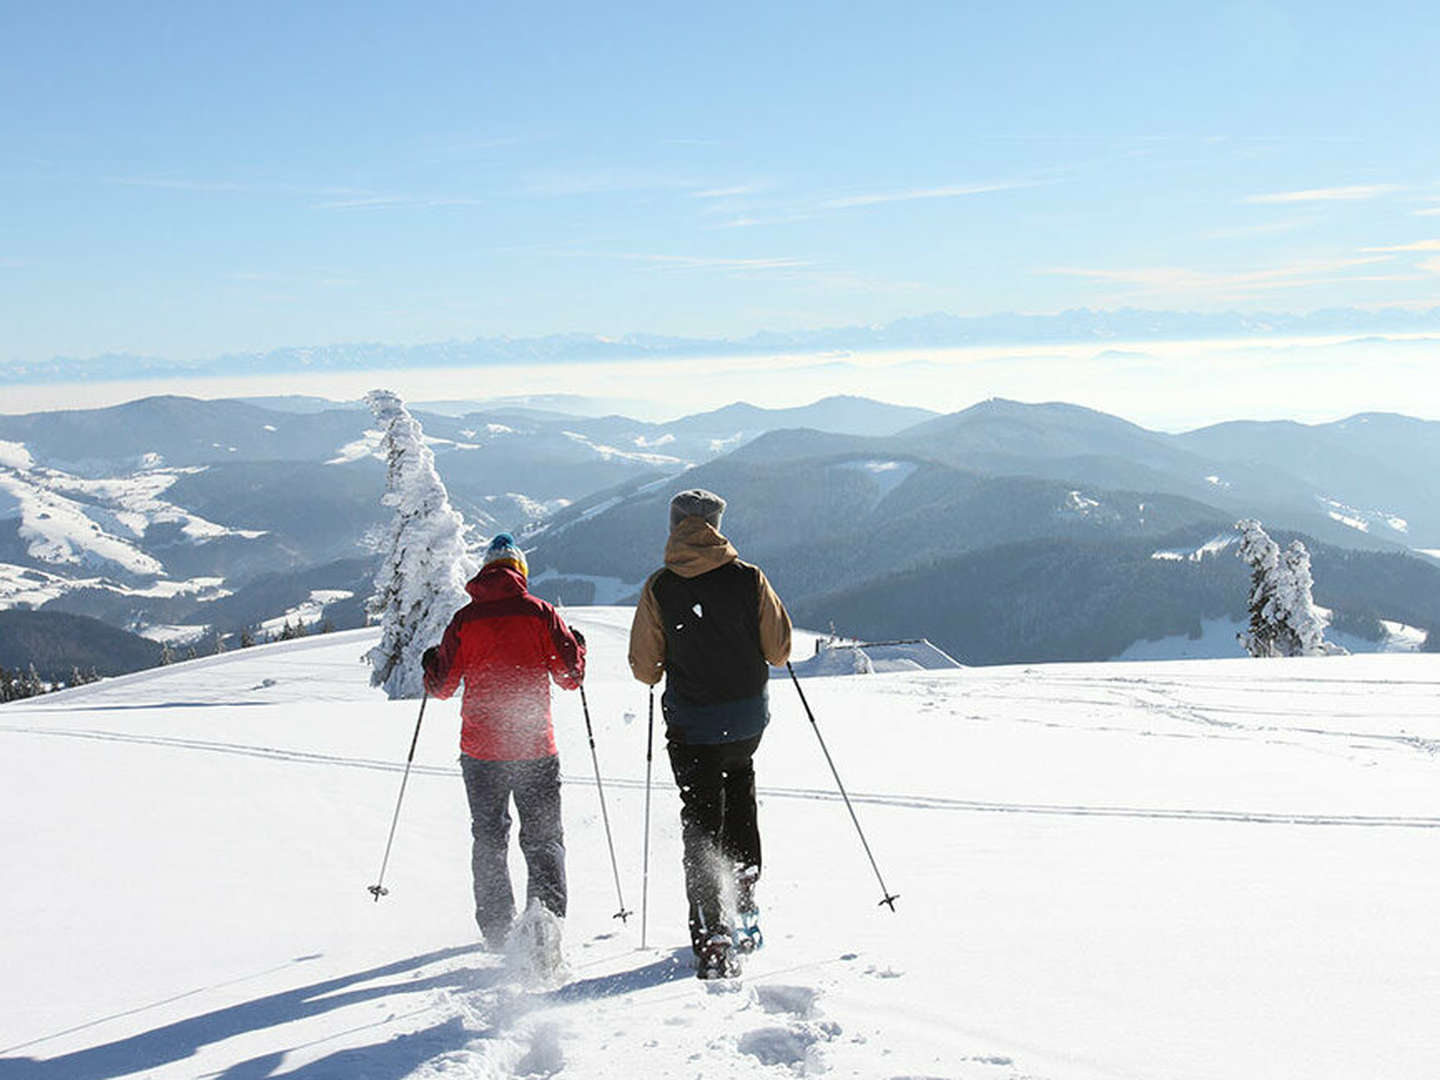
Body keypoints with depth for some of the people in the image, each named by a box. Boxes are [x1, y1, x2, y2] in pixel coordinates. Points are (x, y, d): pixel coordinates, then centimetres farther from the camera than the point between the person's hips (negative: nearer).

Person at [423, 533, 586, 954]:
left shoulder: (465, 619, -1)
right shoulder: (540, 613, -3)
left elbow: (442, 687, 3)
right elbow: (570, 676, 0)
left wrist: (431, 666, 24)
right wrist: (578, 647, 20)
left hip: (481, 749, 1)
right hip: (535, 747, -1)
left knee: (489, 839, 16)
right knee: (543, 839, 7)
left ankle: (497, 928, 16)